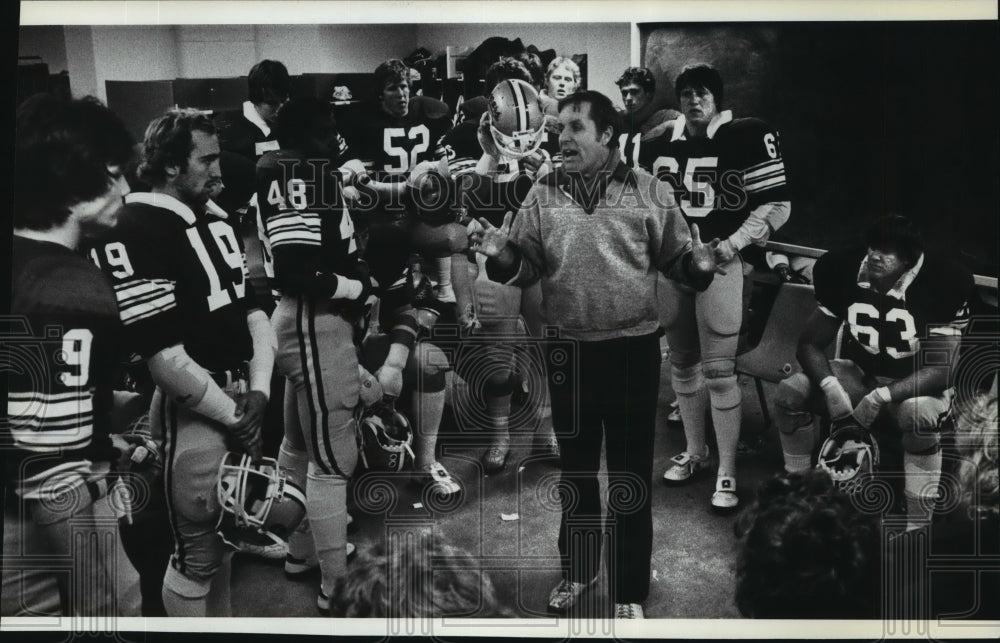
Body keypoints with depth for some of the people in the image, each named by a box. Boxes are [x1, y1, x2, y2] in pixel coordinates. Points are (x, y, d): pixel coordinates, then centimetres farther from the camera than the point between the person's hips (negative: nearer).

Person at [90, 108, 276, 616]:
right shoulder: (137, 230, -18)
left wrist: (258, 390, -1)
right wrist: (229, 412, -12)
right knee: (196, 552, 4)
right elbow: (163, 356, -22)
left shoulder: (215, 218, 10)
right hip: (191, 411, -8)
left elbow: (252, 307, 13)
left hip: (239, 401, 8)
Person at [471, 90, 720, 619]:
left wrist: (700, 263, -23)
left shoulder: (648, 192, -3)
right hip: (567, 349, 2)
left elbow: (677, 256, -1)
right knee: (576, 466, 17)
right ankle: (577, 568, 37)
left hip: (632, 348, -2)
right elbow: (525, 265, 1)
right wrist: (500, 255, -19)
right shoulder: (543, 195, 3)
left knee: (631, 472, 6)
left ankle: (630, 589, 21)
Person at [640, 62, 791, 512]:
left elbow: (776, 204, -9)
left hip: (718, 261, -5)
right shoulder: (659, 146, 9)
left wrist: (731, 244, -14)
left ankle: (727, 471, 3)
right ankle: (694, 452, 30)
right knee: (682, 363, 14)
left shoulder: (745, 138, -7)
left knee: (718, 368, -7)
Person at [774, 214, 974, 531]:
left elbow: (941, 369, -24)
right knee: (789, 393, -20)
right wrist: (830, 386, -26)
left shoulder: (940, 284, -23)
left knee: (919, 416, -39)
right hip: (859, 373, 4)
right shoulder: (845, 271, -12)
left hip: (917, 383, -4)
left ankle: (916, 529, -25)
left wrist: (881, 397, -36)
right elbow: (810, 343, -6)